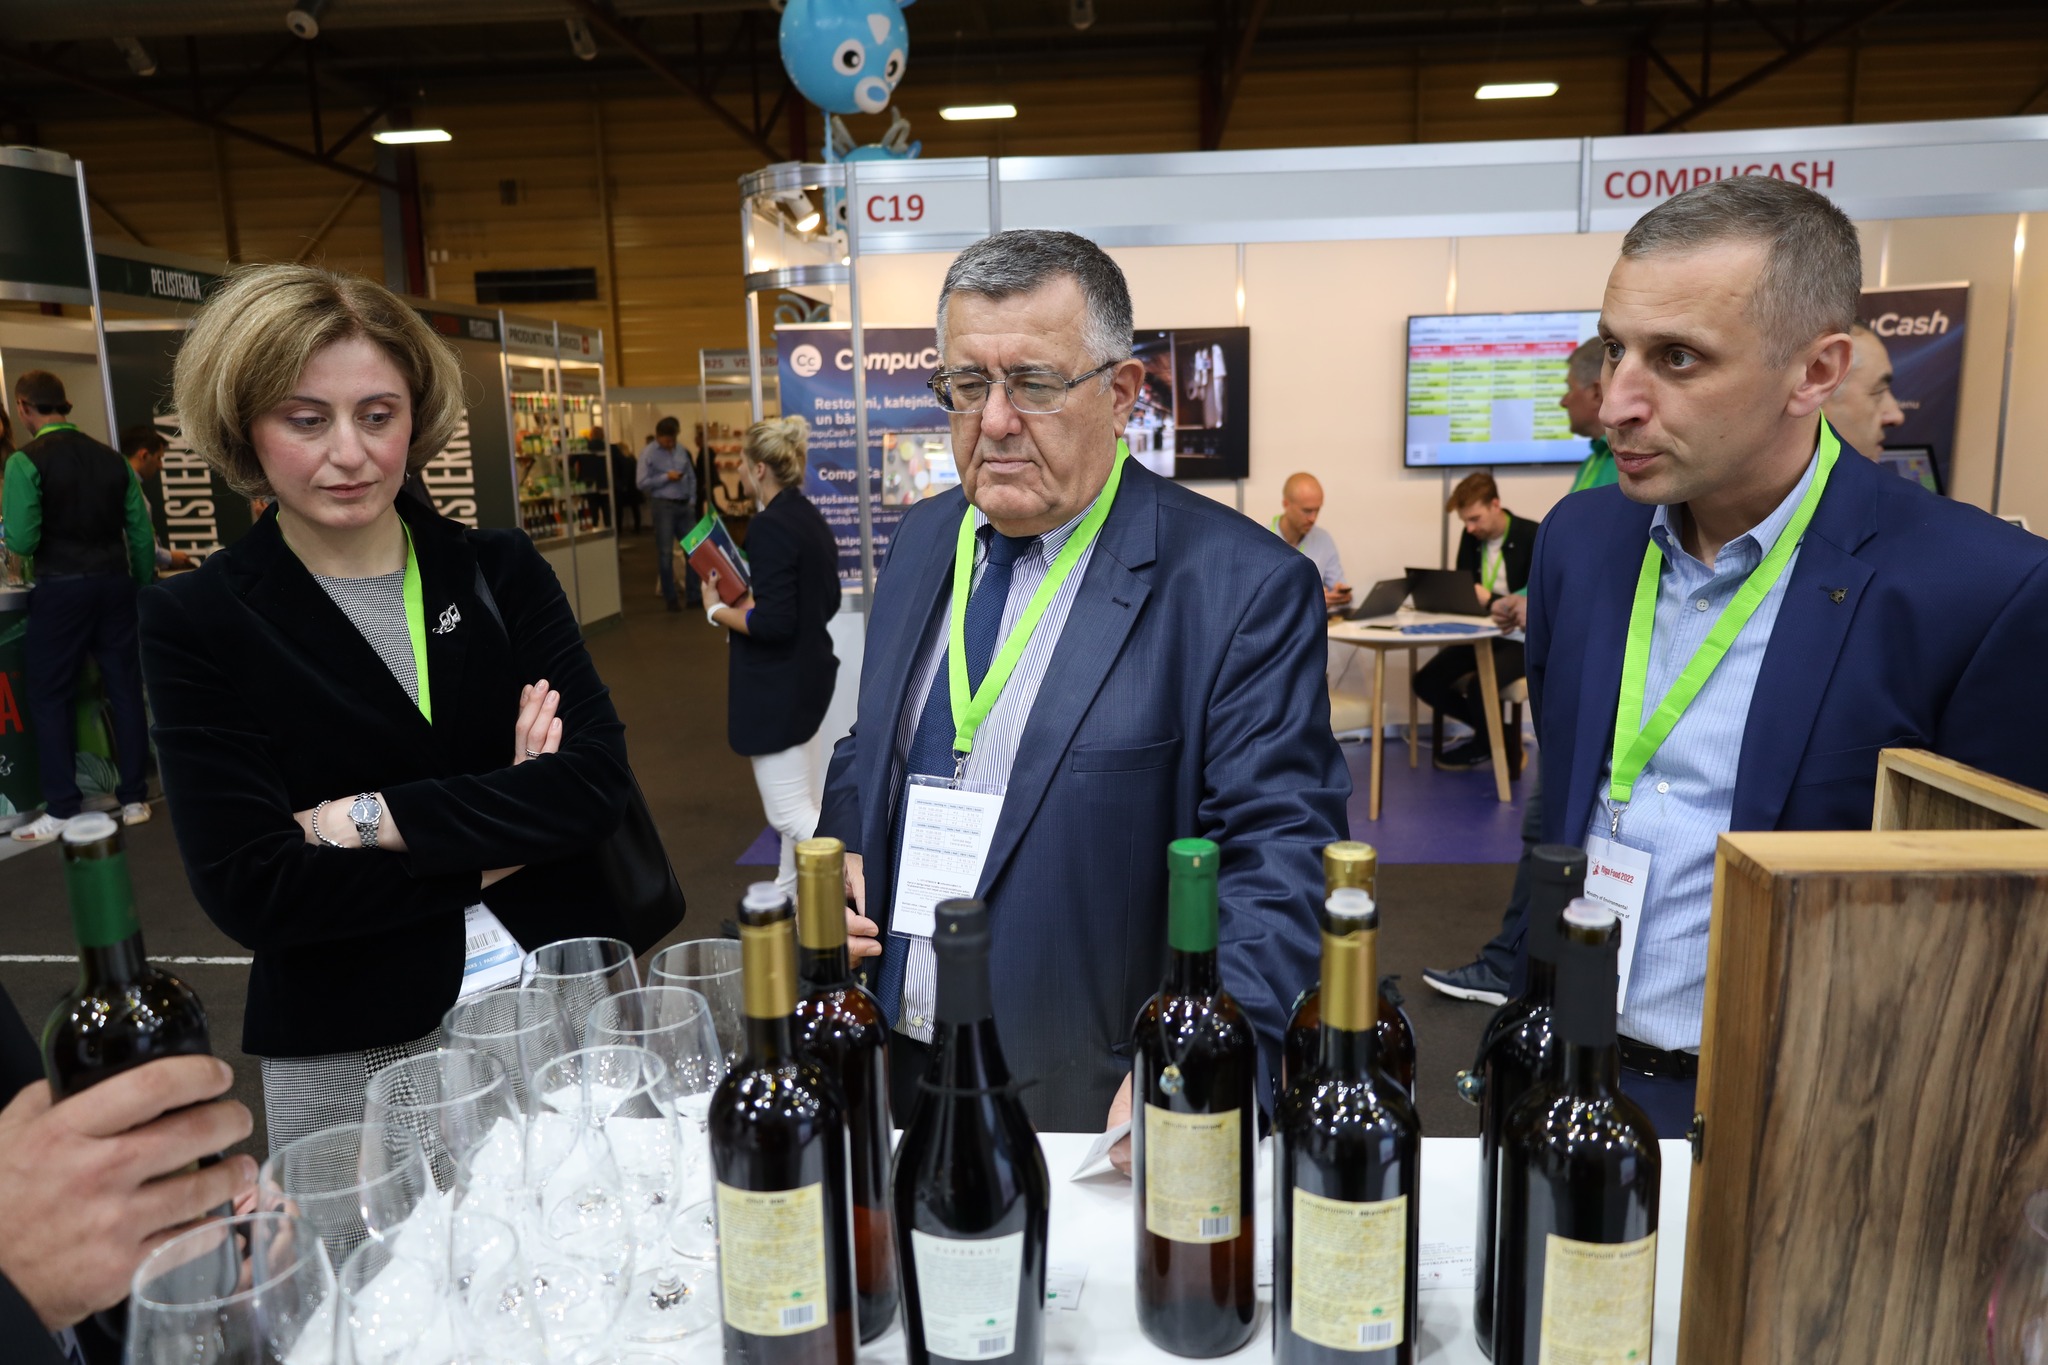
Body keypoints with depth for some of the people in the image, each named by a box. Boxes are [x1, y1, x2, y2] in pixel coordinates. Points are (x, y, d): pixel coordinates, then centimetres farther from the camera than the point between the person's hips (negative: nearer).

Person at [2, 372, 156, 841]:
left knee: (50, 697, 5)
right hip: (115, 583, 4)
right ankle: (134, 798, 12)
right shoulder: (111, 458, 6)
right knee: (125, 689, 8)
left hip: (61, 590, -4)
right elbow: (142, 534, 5)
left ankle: (62, 811, 6)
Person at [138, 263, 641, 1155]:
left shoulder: (502, 572, 1)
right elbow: (246, 890, -13)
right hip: (354, 1061, -2)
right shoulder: (196, 622, -5)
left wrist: (373, 820, -16)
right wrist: (493, 851, -11)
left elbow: (598, 780, -10)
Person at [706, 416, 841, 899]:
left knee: (790, 814, -3)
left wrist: (717, 610, -9)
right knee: (802, 802, 19)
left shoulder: (769, 526, -21)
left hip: (779, 683, -10)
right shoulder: (812, 518, 8)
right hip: (810, 671, 10)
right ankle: (790, 896, 34)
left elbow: (772, 623, -25)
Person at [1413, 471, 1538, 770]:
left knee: (1478, 686, -31)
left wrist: (1490, 600, -31)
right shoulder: (1471, 537, 3)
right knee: (1426, 682, -10)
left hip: (1523, 639, -7)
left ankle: (1486, 745, 4)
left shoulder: (1535, 537, -15)